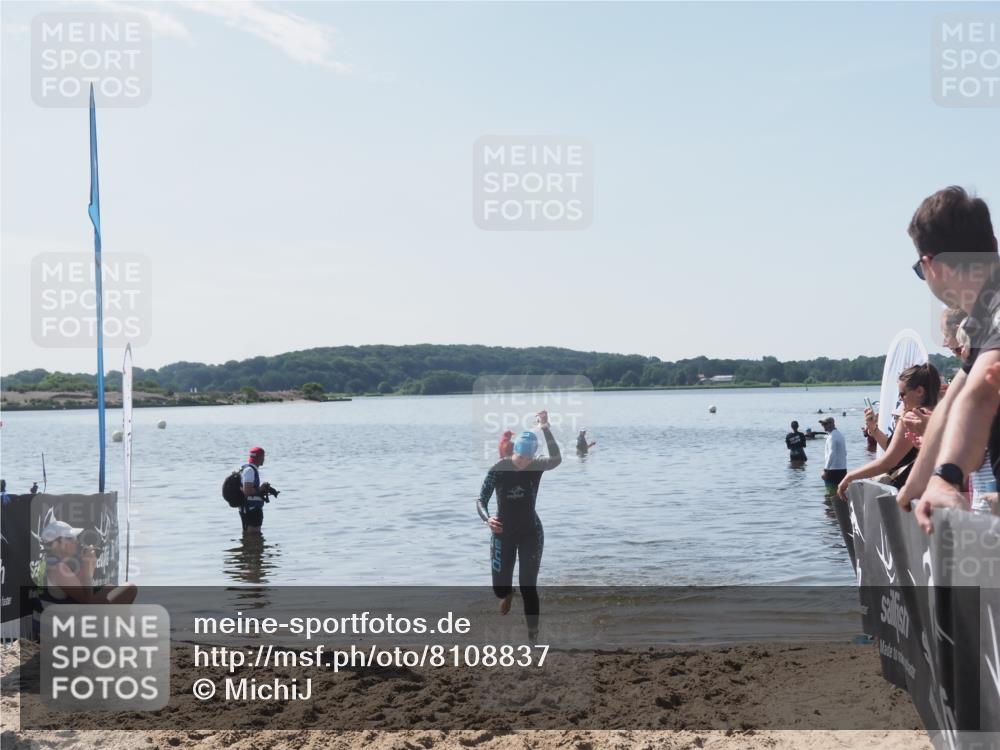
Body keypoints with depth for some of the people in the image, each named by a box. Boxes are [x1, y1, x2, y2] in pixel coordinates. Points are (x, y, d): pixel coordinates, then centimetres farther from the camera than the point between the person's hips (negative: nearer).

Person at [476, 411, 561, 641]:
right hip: (503, 534, 1)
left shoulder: (536, 467, -12)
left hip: (531, 534, -1)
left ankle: (533, 635, 3)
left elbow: (556, 459, -35)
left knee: (528, 587, -6)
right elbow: (481, 500, -10)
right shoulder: (498, 469, -13)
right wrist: (487, 519, -31)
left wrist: (546, 429, -46)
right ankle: (508, 594, 45)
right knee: (499, 589, 6)